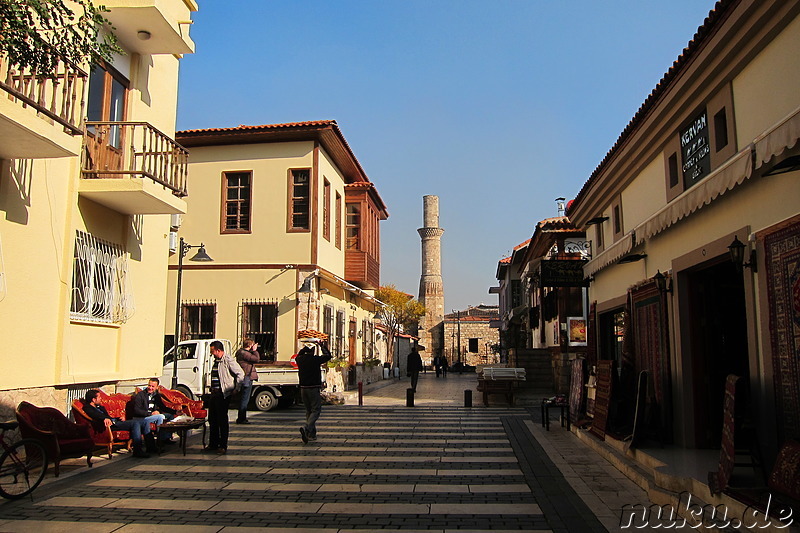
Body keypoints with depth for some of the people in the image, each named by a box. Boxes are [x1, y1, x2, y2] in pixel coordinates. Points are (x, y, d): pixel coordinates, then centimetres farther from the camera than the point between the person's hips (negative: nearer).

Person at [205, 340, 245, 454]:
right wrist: (211, 388, 18)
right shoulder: (216, 361, 15)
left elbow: (241, 374, -15)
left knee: (222, 420, -2)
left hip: (223, 394, -9)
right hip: (213, 393, 9)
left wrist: (235, 388, -11)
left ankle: (223, 446, 6)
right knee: (212, 419, 13)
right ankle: (213, 444, 25)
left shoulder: (228, 361, -12)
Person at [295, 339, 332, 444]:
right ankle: (306, 428, -26)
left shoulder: (300, 359, 5)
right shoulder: (315, 359, -9)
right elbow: (328, 356, 4)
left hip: (303, 388, 6)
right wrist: (323, 347, 17)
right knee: (316, 410, -3)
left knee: (309, 411, 15)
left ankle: (311, 434, 15)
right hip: (314, 388, -6)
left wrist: (305, 347, 34)